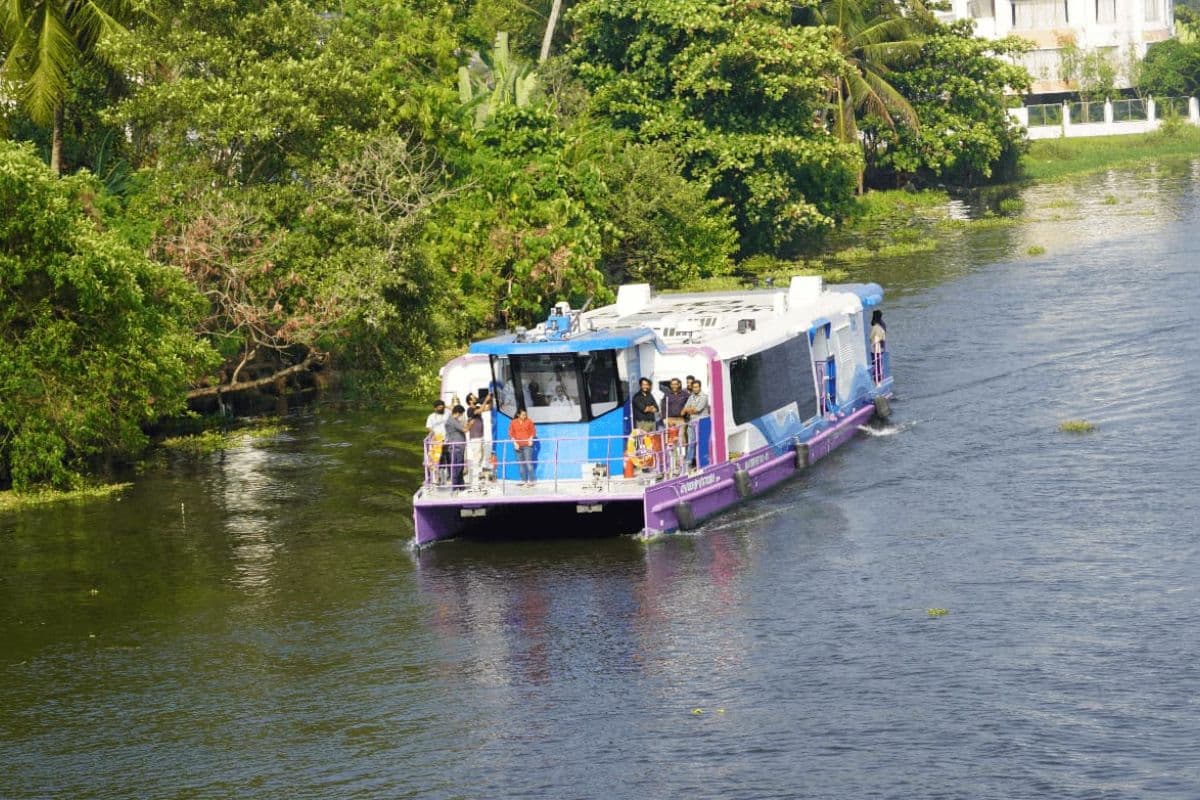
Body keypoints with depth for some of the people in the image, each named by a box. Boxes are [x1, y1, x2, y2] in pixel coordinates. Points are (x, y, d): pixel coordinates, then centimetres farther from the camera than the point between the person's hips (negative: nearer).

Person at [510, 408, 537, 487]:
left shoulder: (529, 422, 2)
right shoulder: (514, 423, 6)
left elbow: (533, 432, 6)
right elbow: (511, 433, 7)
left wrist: (530, 439, -8)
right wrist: (515, 443, -3)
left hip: (527, 445, -3)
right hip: (518, 446, 3)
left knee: (528, 462, -9)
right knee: (521, 463, 6)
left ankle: (531, 481, -8)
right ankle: (523, 480, 12)